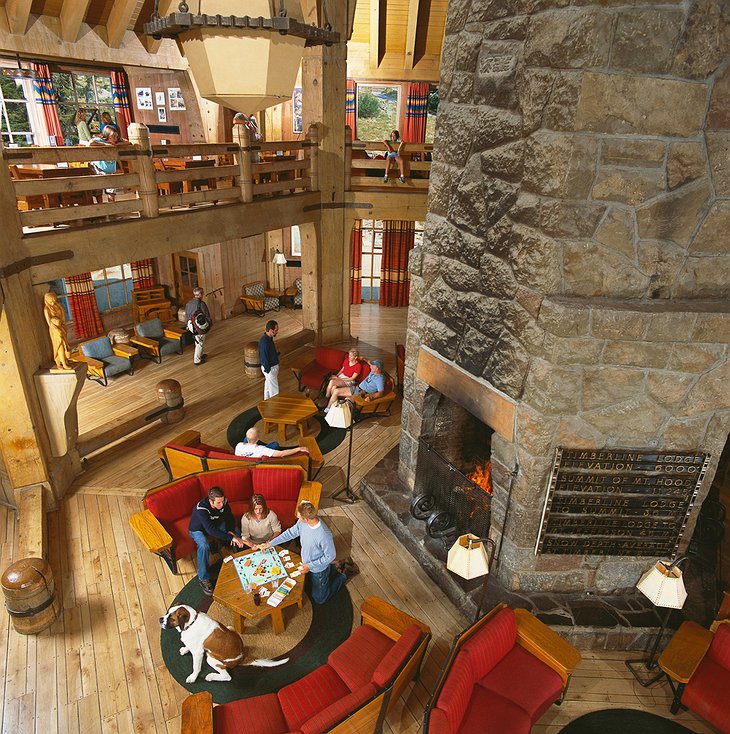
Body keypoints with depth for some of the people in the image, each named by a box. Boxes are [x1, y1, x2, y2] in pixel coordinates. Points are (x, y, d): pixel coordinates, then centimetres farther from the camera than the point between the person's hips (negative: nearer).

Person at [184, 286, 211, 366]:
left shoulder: (188, 303, 3)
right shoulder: (201, 304, -20)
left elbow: (186, 315, 11)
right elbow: (207, 315, -15)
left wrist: (187, 325, 22)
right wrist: (210, 322, 3)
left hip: (191, 326, 7)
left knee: (197, 341, 24)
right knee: (199, 343, 4)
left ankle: (200, 355, 39)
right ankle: (197, 360, 9)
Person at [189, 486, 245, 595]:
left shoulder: (223, 502, -24)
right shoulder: (201, 509, -41)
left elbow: (230, 518, -10)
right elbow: (211, 530, -47)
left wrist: (231, 531, -29)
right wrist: (231, 537, -51)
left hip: (215, 524, 6)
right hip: (198, 529, -5)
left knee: (236, 530, -10)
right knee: (204, 545, -34)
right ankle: (203, 578, -17)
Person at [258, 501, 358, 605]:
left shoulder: (324, 535, -41)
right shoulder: (302, 522, -21)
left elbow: (330, 556, -27)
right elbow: (291, 533, -2)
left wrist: (310, 566, -24)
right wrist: (270, 544, -1)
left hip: (318, 570, -7)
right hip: (307, 564, 7)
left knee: (319, 599, 15)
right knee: (309, 586, 32)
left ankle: (344, 574, 24)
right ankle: (333, 570, 39)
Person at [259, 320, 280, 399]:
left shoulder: (269, 338, -2)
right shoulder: (264, 342, -31)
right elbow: (264, 358, -26)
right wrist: (267, 372, -19)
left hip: (273, 366, 9)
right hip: (270, 368, -9)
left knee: (268, 386, 25)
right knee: (274, 390, 5)